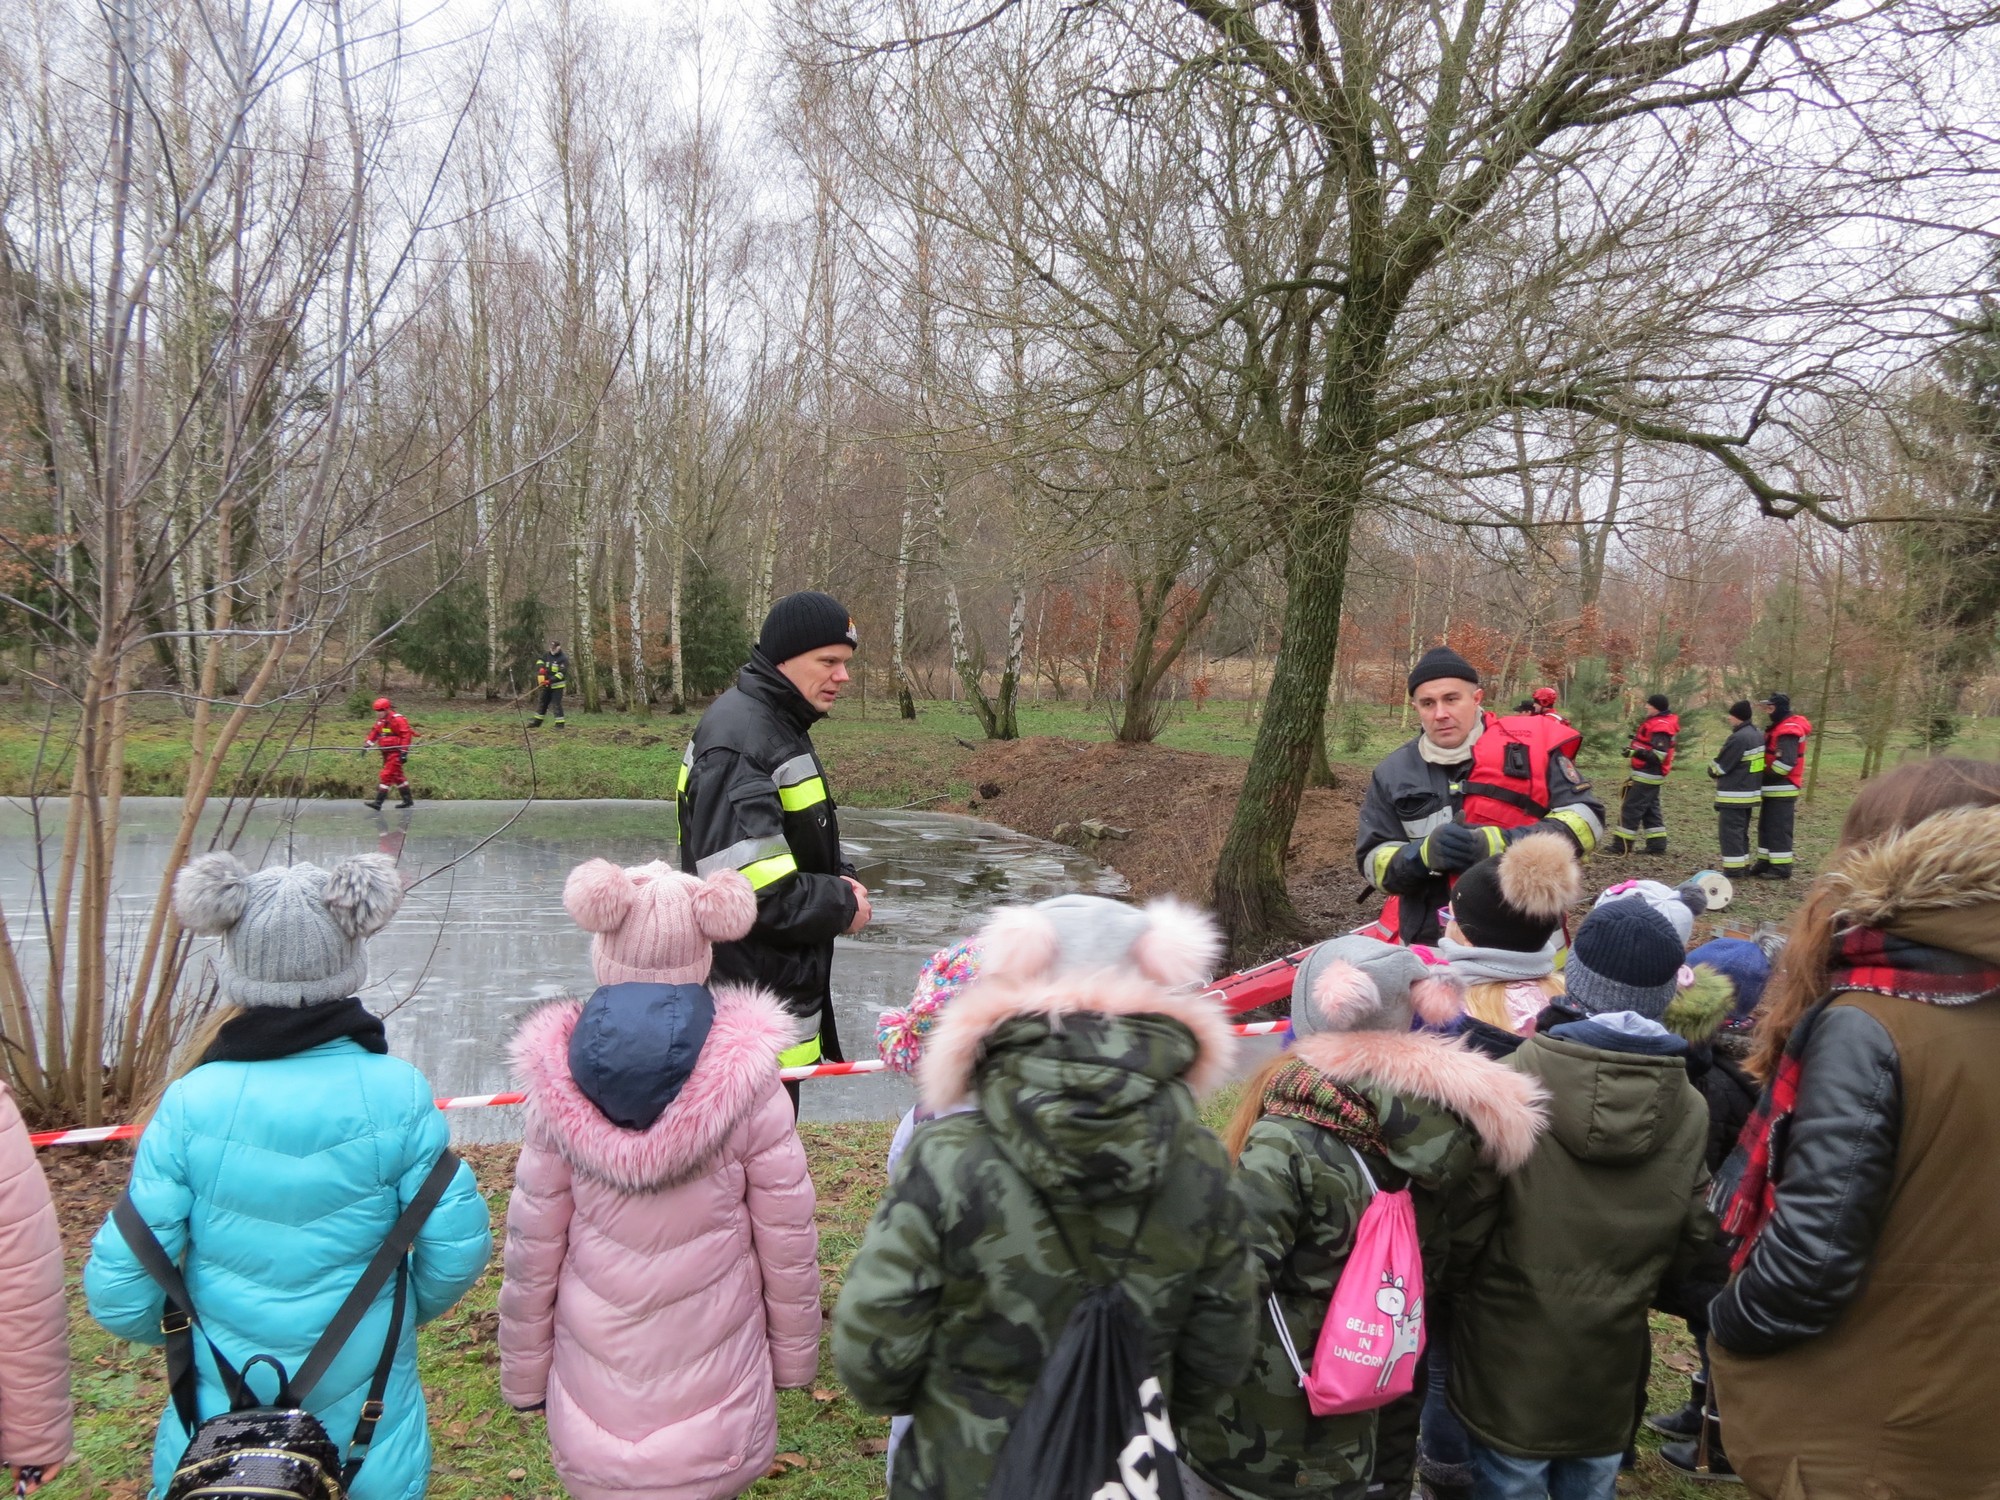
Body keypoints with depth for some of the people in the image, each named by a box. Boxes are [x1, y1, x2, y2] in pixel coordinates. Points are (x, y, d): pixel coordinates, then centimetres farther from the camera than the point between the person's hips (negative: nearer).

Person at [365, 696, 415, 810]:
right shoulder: (380, 721, 13)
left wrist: (404, 752, -20)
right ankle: (408, 800, 23)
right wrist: (368, 745, 10)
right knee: (397, 776, 14)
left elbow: (406, 735, -17)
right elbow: (374, 732, 22)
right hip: (386, 752, 9)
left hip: (395, 753, -9)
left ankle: (378, 802, -14)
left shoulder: (397, 720, -14)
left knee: (386, 775, -13)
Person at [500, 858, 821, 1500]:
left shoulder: (562, 1082, -11)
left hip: (599, 1374, 1)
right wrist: (794, 1352, 8)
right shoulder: (747, 1082, -15)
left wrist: (524, 1372, 11)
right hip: (713, 1371, -1)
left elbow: (532, 1244, -3)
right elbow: (787, 1237, -8)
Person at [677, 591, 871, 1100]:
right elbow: (747, 887, -28)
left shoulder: (784, 728, 13)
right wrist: (842, 904, -14)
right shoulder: (739, 740, -20)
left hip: (784, 986, 10)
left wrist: (840, 878, 3)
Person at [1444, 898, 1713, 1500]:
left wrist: (1454, 1290, 4)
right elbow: (1690, 1241, 1)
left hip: (1513, 1356, -3)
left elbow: (1464, 1219, -16)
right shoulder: (1689, 1110, -9)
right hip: (1611, 1361, 3)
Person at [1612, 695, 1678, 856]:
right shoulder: (1663, 720, 11)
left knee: (1631, 808, -6)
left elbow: (1658, 755, -28)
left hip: (1648, 775, -11)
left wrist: (1635, 752, -32)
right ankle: (1657, 845, 17)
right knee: (1650, 809, 14)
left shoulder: (1661, 727, -21)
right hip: (1650, 774, 11)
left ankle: (1623, 845, -3)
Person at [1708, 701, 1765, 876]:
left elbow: (1720, 765, -16)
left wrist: (1712, 770, 5)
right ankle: (1743, 864, 24)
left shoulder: (1738, 738, -21)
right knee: (1741, 831, 18)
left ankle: (1733, 868, -3)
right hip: (1751, 791, 10)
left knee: (1730, 831, -4)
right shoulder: (1757, 736, 10)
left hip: (1734, 795, -10)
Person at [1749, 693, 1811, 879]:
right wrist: (1764, 775, 6)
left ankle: (1781, 867, -1)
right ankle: (1765, 863, 21)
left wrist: (1764, 775, -16)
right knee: (1766, 827, 14)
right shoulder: (1779, 727, 15)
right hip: (1773, 788, 10)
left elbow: (1786, 763, -26)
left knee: (1779, 829, -6)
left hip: (1782, 788, -10)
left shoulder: (1788, 731, -18)